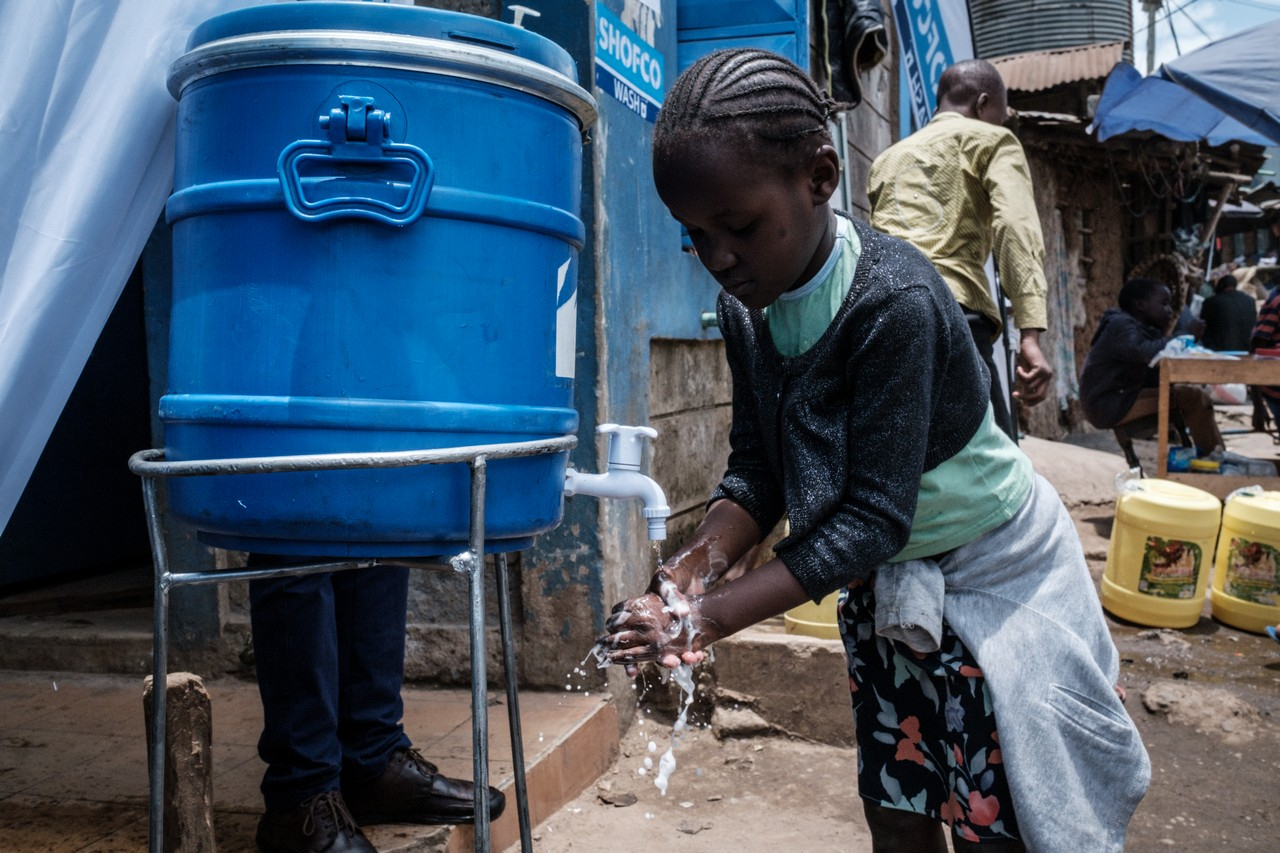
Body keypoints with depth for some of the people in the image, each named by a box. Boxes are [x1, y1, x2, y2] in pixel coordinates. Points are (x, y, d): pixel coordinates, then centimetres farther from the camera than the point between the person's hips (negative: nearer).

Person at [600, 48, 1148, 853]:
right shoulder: (745, 306, -10)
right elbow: (756, 473, -7)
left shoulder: (895, 302, -32)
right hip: (883, 583, 6)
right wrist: (687, 576, -25)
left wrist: (712, 616, -34)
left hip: (992, 576, -6)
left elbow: (875, 516, -31)